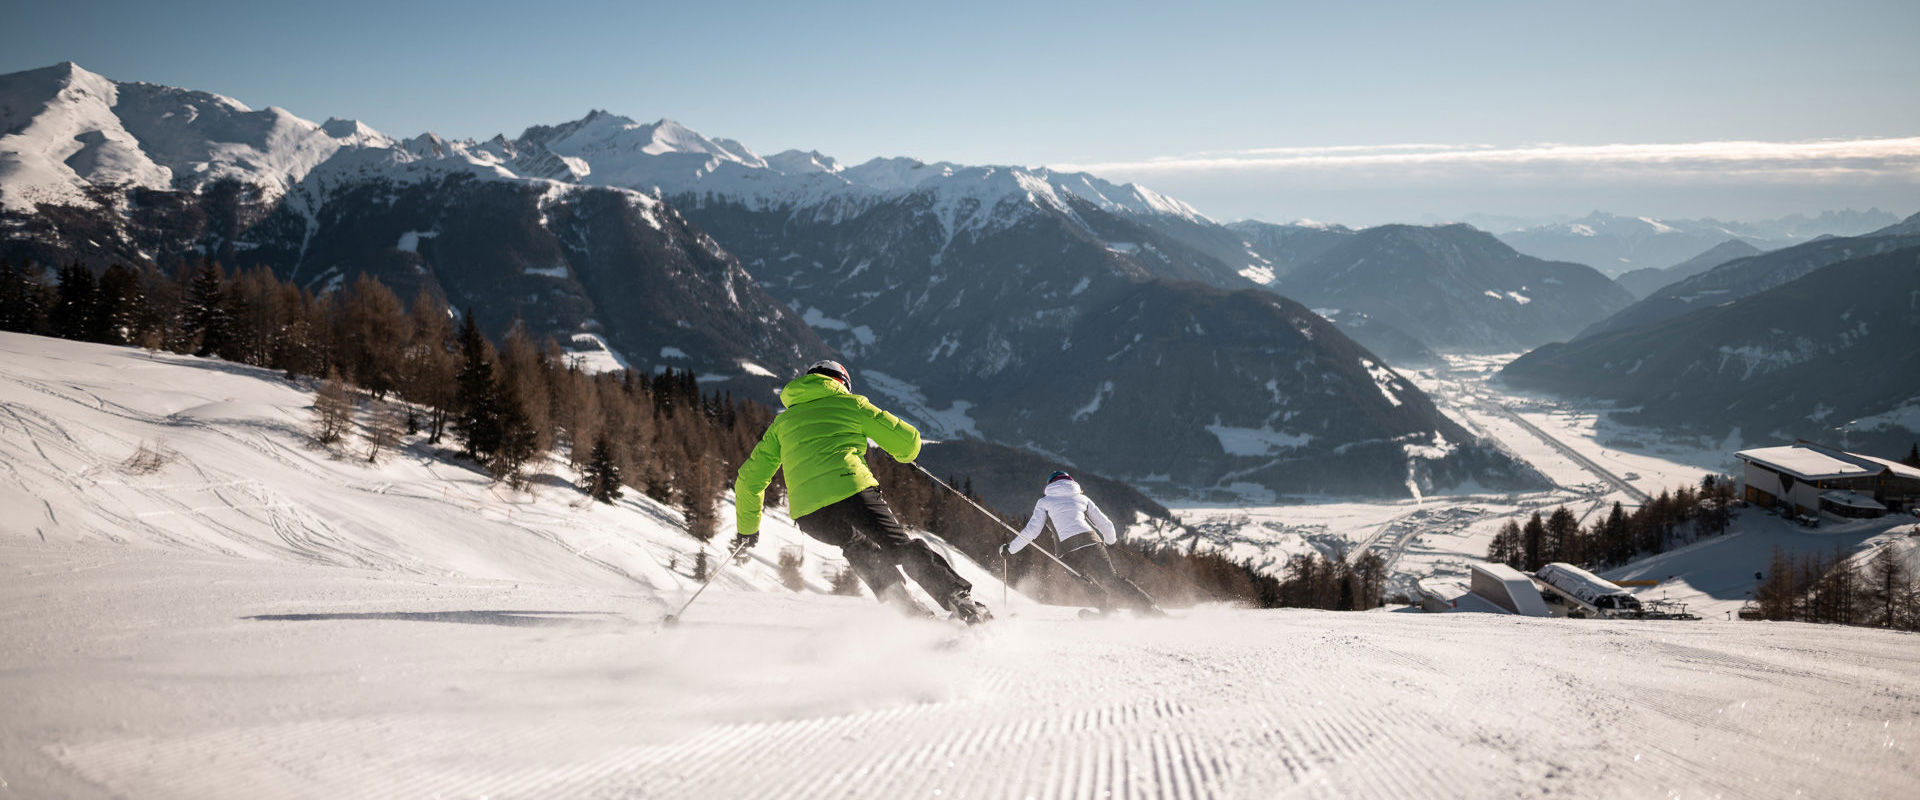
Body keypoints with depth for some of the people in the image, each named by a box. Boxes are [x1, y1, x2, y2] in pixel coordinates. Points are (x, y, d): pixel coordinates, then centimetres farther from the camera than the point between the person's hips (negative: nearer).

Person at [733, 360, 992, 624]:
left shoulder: (783, 421, 28)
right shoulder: (849, 403, 19)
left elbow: (749, 480, 26)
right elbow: (908, 440, 18)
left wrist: (747, 528, 38)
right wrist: (905, 453, 42)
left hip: (808, 514, 3)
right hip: (851, 490, -3)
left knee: (856, 546, 28)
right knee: (901, 547, 5)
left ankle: (907, 606, 16)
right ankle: (960, 598, -6)